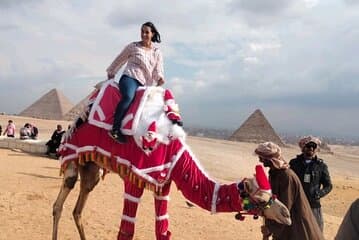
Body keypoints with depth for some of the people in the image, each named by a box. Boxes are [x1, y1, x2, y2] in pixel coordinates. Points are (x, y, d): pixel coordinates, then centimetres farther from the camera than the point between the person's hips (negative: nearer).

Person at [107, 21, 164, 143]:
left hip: (144, 84, 4)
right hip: (129, 77, -4)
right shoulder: (133, 46, 10)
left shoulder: (157, 52, 17)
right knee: (128, 96, -35)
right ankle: (115, 129, -33)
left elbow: (158, 70, 10)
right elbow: (119, 60, 20)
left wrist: (160, 78, -12)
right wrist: (111, 73, 26)